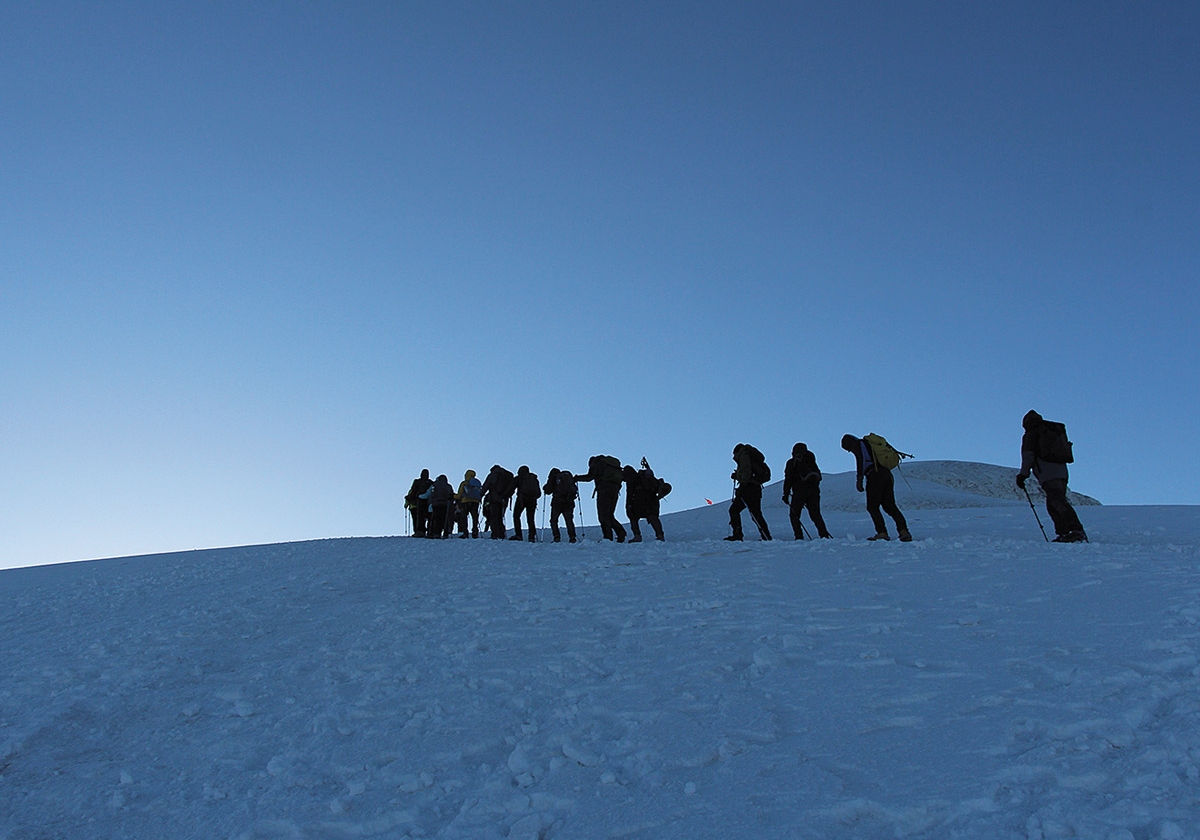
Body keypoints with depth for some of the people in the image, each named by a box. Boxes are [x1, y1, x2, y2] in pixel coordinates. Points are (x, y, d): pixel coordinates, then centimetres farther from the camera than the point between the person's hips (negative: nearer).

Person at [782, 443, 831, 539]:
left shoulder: (792, 462, 4)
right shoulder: (811, 461, 19)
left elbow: (788, 479, -2)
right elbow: (819, 476, 19)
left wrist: (786, 494, -1)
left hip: (799, 491, -5)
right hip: (814, 491, 5)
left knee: (794, 514, 4)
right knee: (816, 514, 10)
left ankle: (799, 537, -8)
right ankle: (824, 535, -3)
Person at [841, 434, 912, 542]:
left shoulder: (857, 445, 7)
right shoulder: (871, 443, 31)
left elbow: (861, 461, -9)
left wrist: (859, 481, -11)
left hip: (874, 475, -8)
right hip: (887, 474, 8)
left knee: (872, 506, -2)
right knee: (890, 506, 7)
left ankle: (882, 533, -11)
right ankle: (903, 531, -6)